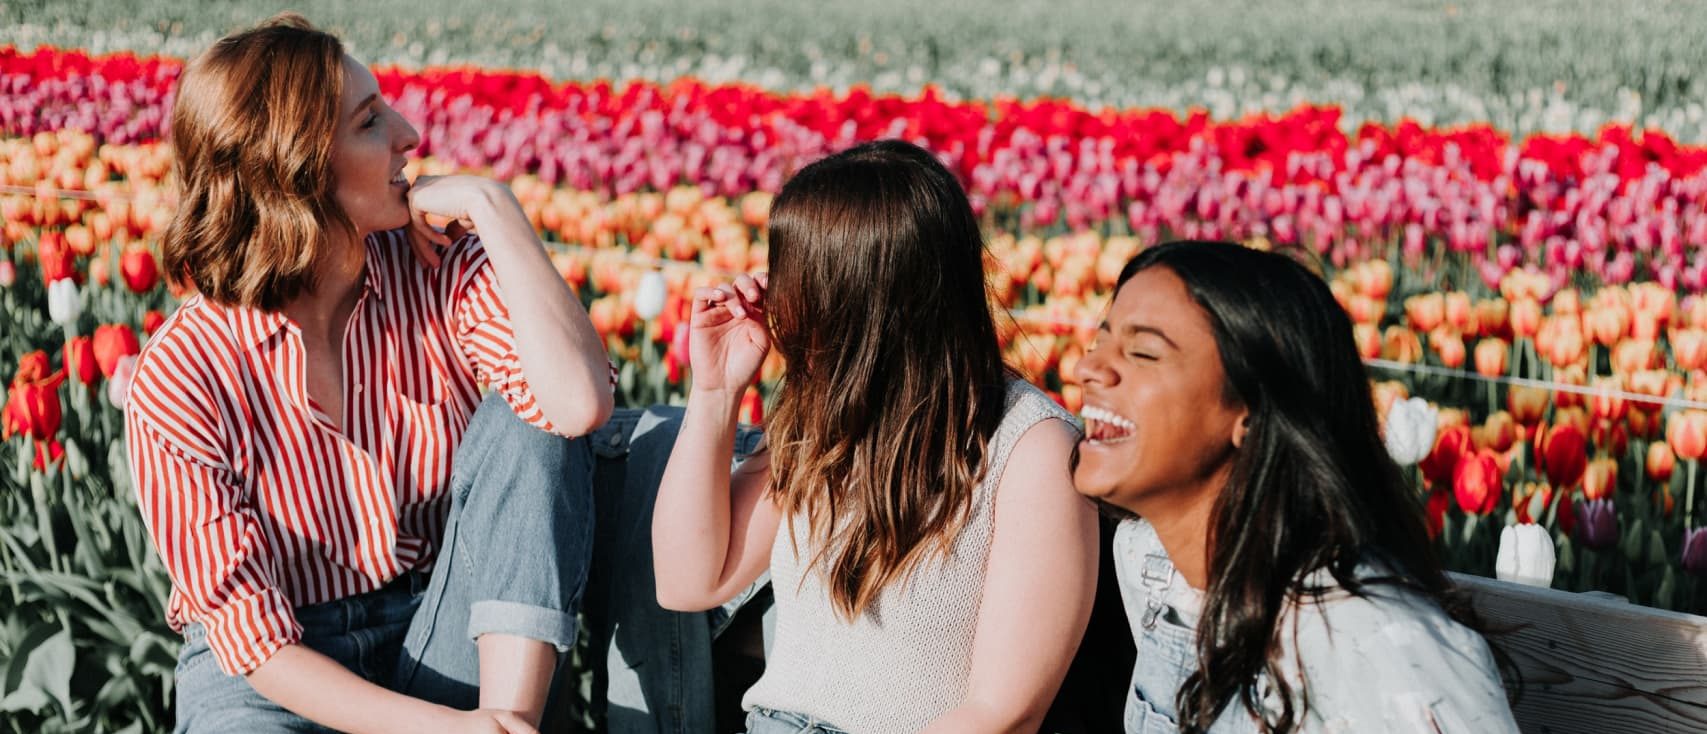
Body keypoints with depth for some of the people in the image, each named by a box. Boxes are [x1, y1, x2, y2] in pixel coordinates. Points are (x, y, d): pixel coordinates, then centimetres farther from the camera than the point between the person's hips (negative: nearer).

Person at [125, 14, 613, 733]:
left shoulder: (440, 270, -7)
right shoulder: (179, 377, -16)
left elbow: (580, 402, -26)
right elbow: (251, 635, -17)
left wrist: (492, 206, -21)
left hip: (443, 644, 4)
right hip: (274, 674, -3)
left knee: (518, 422, -20)